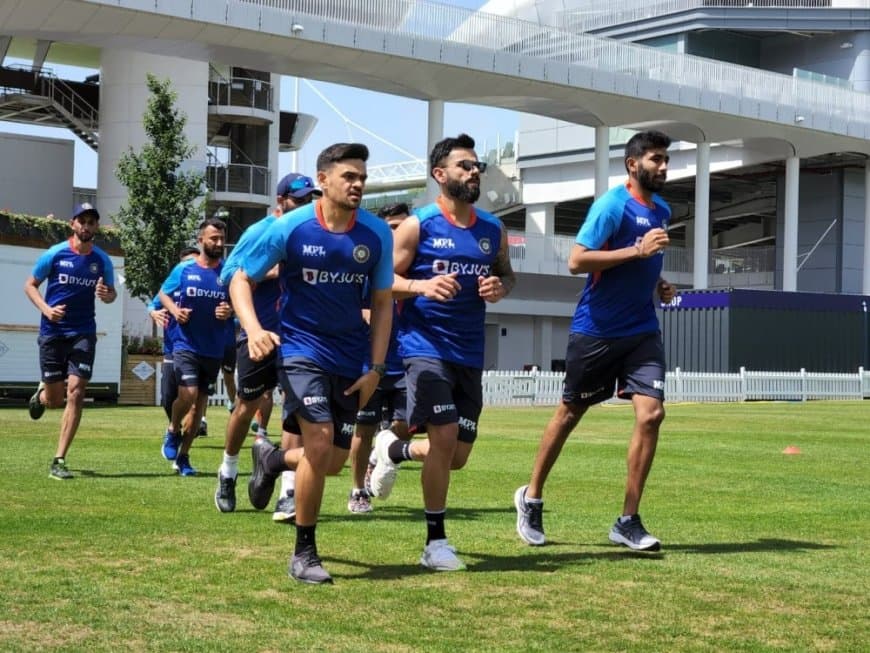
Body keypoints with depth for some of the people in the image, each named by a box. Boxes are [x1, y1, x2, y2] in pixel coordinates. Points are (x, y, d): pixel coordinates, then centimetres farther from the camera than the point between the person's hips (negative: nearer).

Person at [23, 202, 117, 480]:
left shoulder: (102, 260, 1)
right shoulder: (55, 254, -5)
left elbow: (111, 292, 15)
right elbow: (30, 285, 4)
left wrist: (107, 295, -10)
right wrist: (46, 309, -13)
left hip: (83, 333, 1)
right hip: (53, 332, -1)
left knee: (76, 393, -12)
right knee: (55, 399, 1)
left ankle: (59, 461, -5)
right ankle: (42, 392, 42)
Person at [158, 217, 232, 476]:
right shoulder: (184, 269, -2)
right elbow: (163, 293, 11)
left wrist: (230, 312, -13)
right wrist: (175, 310, -8)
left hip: (214, 350, 2)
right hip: (186, 345, -2)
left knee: (199, 403, 8)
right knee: (188, 394, -20)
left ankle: (183, 456, 22)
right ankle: (174, 430, 11)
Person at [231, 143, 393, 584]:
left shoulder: (377, 234, -3)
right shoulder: (289, 228, -10)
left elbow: (382, 303, 5)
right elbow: (241, 279, -2)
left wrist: (376, 369, -1)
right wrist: (253, 328, -21)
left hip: (351, 359, 4)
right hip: (301, 348, -4)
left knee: (333, 461, 5)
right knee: (320, 441, -19)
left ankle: (271, 459, 40)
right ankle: (304, 554, -3)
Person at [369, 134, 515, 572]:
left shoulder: (493, 230, 8)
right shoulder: (418, 226, -5)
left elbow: (507, 274, 21)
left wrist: (501, 288, -3)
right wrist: (422, 286, -23)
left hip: (470, 354, 6)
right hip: (425, 346, -6)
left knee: (457, 456, 9)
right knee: (445, 436, -16)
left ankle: (393, 449, 40)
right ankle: (435, 543, -2)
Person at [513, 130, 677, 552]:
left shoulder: (661, 211, 12)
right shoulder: (613, 205, -12)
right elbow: (577, 261, -20)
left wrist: (658, 284, 8)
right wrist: (638, 250, -23)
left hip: (642, 331, 6)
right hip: (596, 330, -6)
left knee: (651, 414, -9)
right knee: (570, 413, 8)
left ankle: (628, 522, -1)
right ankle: (531, 498, 28)